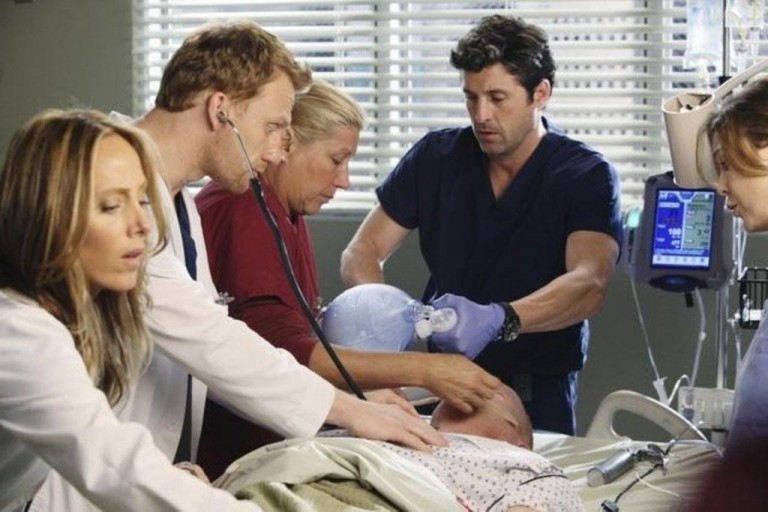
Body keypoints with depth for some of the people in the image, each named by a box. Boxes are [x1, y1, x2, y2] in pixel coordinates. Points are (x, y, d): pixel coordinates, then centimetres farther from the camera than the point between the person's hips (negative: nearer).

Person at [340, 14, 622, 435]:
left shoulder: (587, 176, -4)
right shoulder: (436, 158, 5)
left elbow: (589, 286, -20)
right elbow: (362, 252, 6)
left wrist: (498, 320, -38)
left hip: (539, 397, -2)